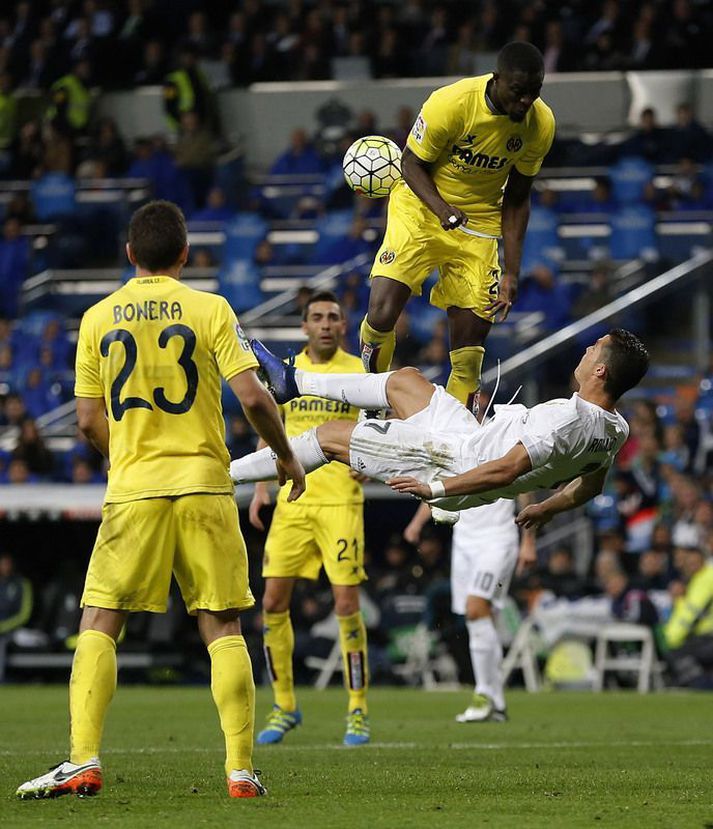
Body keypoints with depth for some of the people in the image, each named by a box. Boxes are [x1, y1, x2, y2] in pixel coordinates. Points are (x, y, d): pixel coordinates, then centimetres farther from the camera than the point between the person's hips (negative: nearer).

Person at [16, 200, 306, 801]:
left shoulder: (98, 318, 5)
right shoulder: (209, 310, -1)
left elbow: (89, 421, 7)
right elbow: (252, 396, -7)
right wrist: (286, 456, 9)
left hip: (132, 490, 1)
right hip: (205, 484, -1)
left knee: (98, 624, 7)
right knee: (223, 627, 5)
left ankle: (84, 761, -5)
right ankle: (242, 770, 0)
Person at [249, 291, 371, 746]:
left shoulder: (359, 371, 0)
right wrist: (261, 487, 8)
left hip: (341, 500, -3)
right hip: (292, 499, 3)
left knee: (347, 603, -8)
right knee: (274, 601, 0)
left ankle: (359, 710, 4)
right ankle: (285, 706, 14)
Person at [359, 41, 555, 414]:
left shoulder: (540, 124, -11)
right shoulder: (451, 103, -24)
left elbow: (517, 199, 1)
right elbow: (412, 163, -11)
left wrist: (512, 272, -2)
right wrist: (442, 209, -29)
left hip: (479, 221, 3)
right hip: (421, 207, -3)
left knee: (471, 343, -5)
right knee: (381, 313, -18)